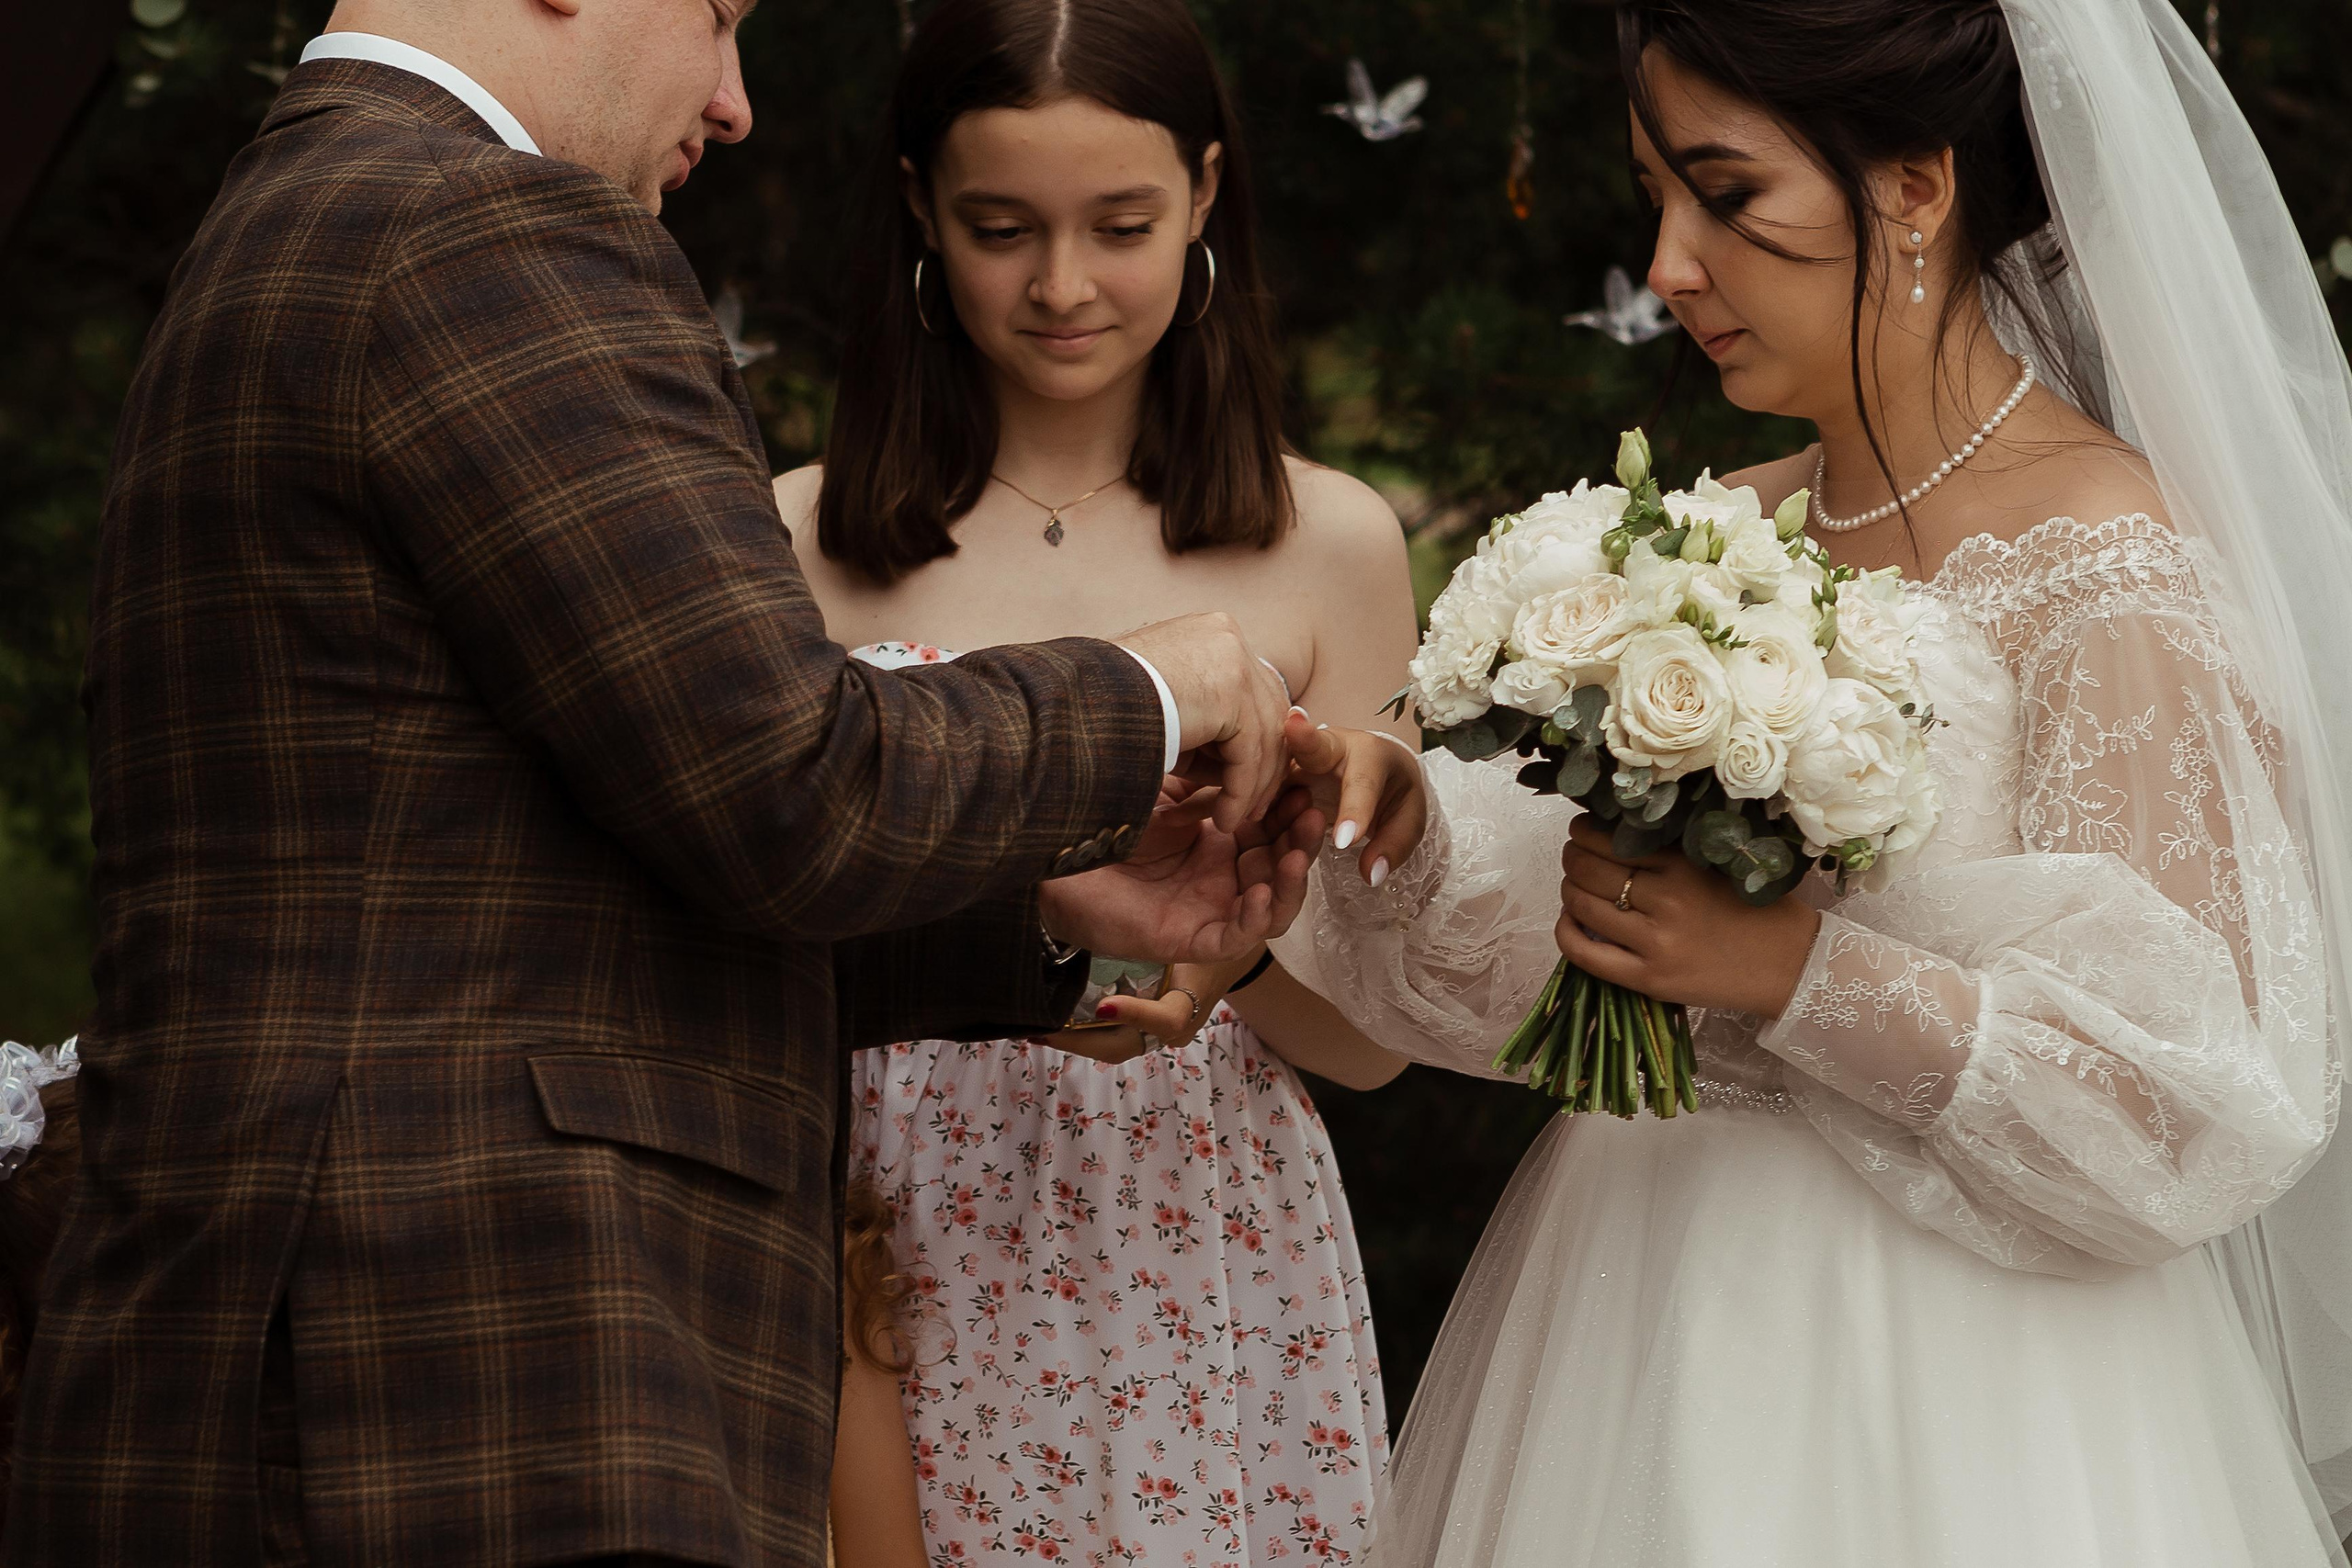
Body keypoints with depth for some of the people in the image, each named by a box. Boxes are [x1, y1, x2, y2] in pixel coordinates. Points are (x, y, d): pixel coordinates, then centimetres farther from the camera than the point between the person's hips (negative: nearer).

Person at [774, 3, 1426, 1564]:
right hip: (899, 1293, 0)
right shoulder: (801, 545, 0)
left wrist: (1233, 947, -18)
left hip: (1211, 1300, 1)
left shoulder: (1328, 544, 2)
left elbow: (1369, 1042, 4)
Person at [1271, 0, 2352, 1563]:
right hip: (1642, 1344, 7)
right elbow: (1522, 949, 8)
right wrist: (1399, 831, -12)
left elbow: (2197, 1096, -19)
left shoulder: (2109, 574, -15)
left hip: (1934, 1421, -6)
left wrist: (1793, 968, -24)